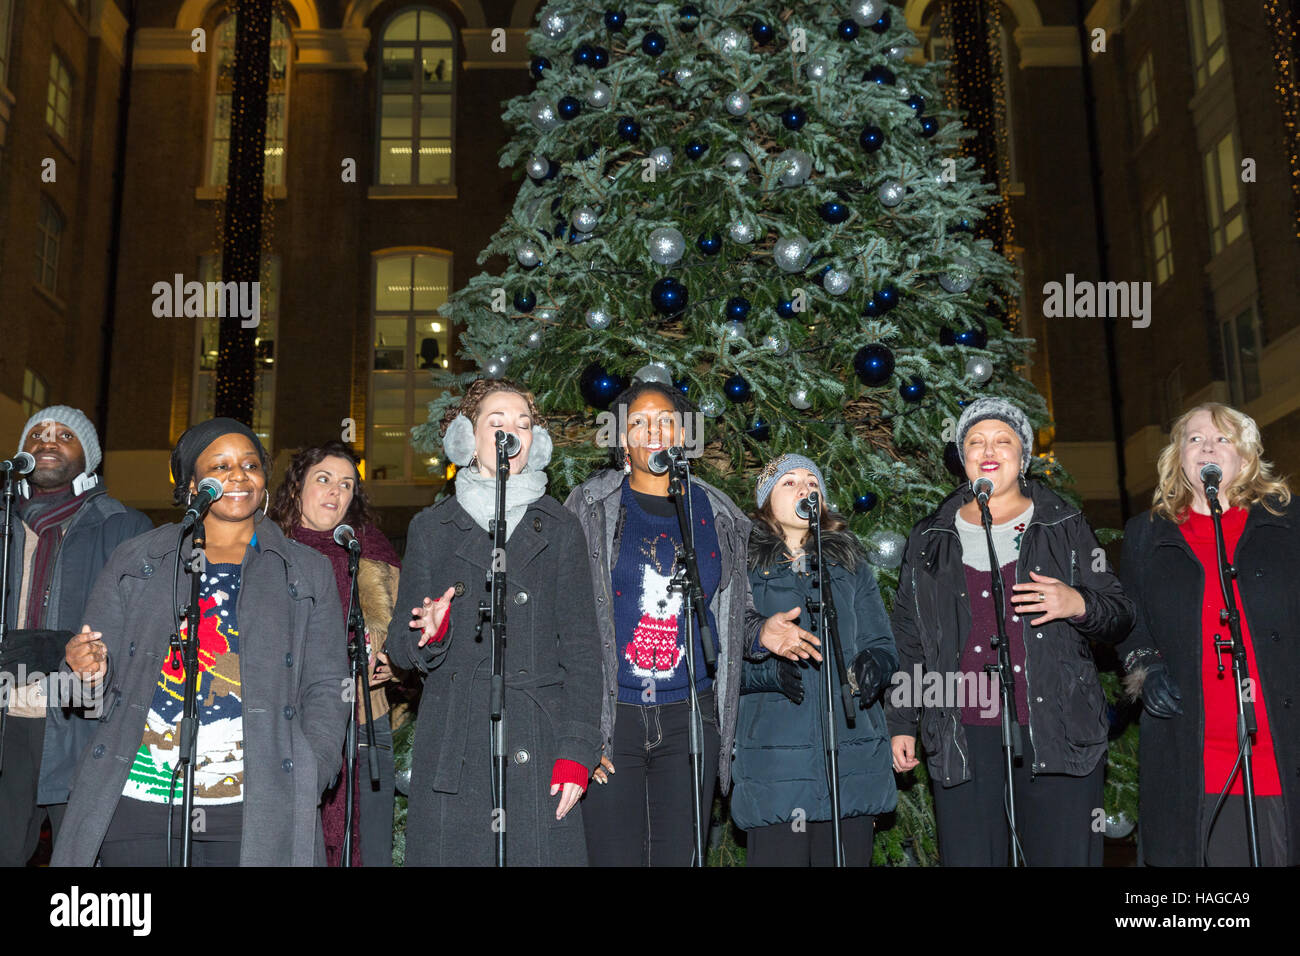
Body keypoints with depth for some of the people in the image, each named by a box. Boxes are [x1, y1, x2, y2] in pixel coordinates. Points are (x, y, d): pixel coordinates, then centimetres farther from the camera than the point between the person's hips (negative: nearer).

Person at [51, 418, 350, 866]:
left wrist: (307, 780, -4)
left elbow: (325, 687, 8)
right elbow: (106, 682, 14)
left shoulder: (307, 572, 11)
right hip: (138, 801, 1)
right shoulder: (133, 562, 12)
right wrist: (94, 670, -9)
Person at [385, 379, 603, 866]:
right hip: (453, 752, 0)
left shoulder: (558, 528, 9)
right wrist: (431, 631, -13)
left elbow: (579, 650, 5)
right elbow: (400, 647, 10)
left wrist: (576, 752, -4)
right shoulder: (431, 527, 10)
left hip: (538, 751, 0)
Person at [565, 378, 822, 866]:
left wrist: (761, 633, -7)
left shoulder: (717, 515, 9)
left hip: (691, 715, 3)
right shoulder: (590, 508, 0)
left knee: (680, 856, 7)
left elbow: (732, 613, 17)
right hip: (610, 717, -2)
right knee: (614, 857, 1)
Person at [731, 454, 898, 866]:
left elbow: (883, 644, 12)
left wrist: (871, 664, -11)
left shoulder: (850, 565, 18)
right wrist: (770, 669, -18)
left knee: (849, 856, 3)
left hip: (852, 756, 3)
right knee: (777, 855, -6)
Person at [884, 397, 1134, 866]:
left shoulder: (1065, 527, 10)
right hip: (964, 739, 1)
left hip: (1058, 735, -1)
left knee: (1063, 857, 0)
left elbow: (1120, 616, 11)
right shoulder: (930, 538, 13)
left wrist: (1078, 604, -12)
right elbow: (907, 636, 16)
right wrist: (900, 722, 11)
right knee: (968, 859, 1)